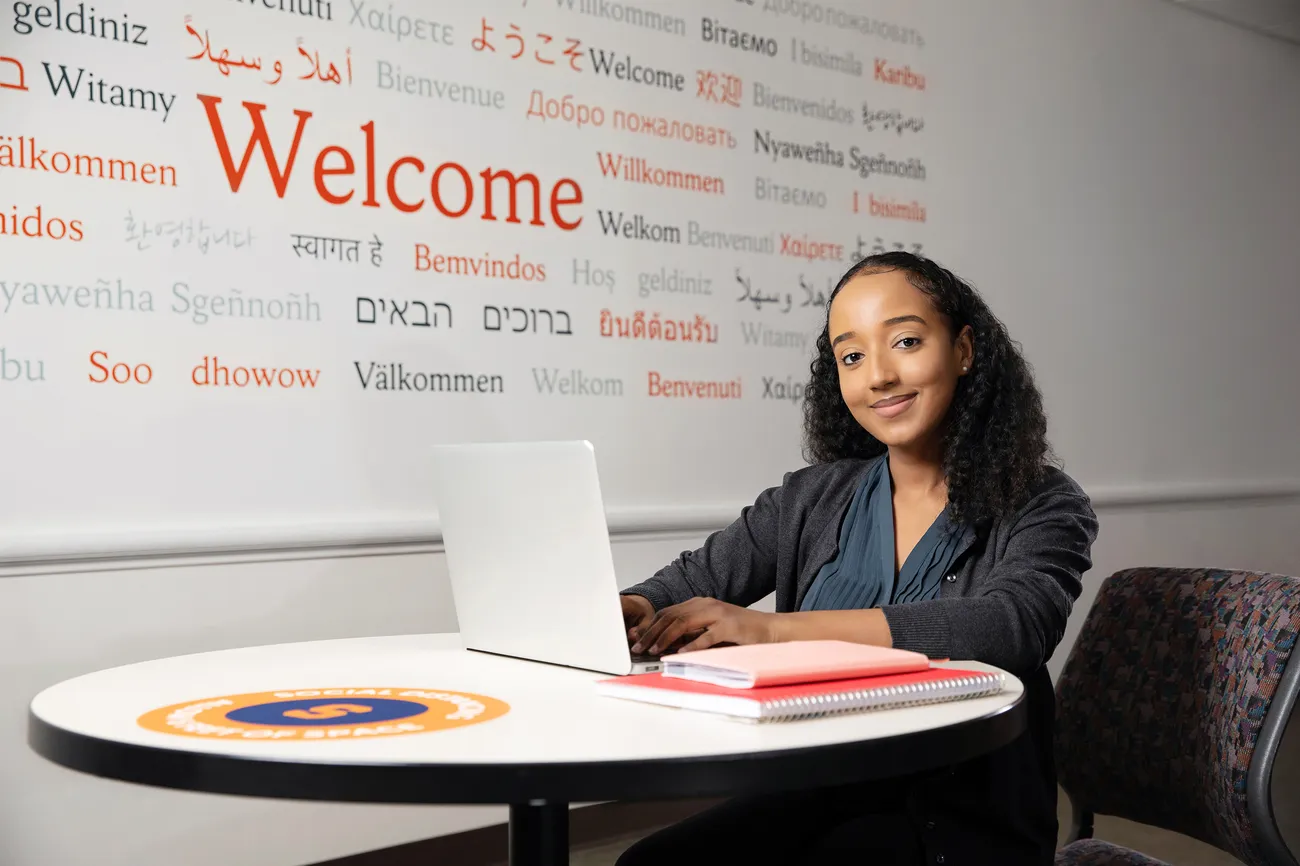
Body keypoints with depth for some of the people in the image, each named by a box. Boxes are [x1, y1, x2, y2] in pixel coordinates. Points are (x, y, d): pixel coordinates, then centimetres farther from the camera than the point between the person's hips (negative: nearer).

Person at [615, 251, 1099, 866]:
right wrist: (631, 610, -21)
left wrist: (773, 628, -32)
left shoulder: (1044, 507, -5)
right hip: (816, 798, 5)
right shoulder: (813, 499, 8)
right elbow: (696, 579, 5)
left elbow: (1006, 628, -24)